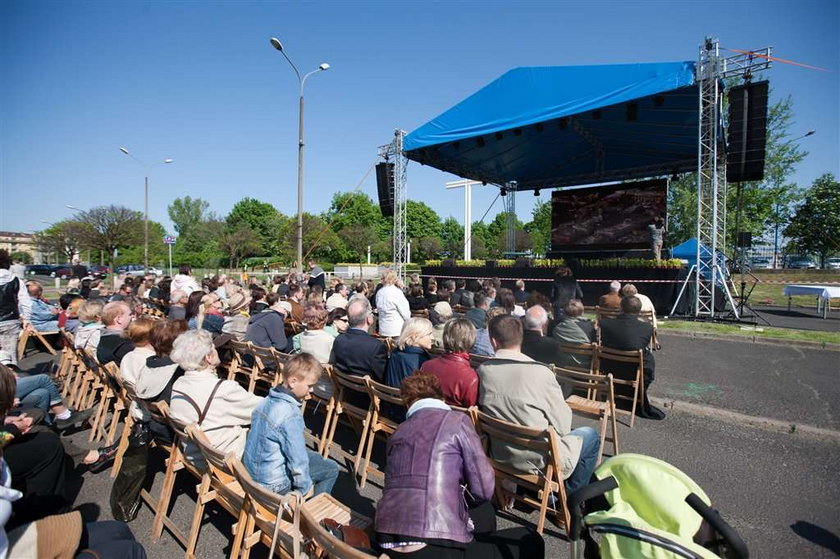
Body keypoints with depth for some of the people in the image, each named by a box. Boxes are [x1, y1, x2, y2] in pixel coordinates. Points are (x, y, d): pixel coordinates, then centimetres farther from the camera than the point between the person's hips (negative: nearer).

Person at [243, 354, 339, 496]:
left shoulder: (267, 400, -3)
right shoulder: (291, 416, -30)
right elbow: (298, 461, -25)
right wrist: (304, 487, -6)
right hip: (271, 483, -8)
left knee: (316, 457, 24)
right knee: (331, 469, 2)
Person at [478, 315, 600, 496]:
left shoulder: (482, 371, -11)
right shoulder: (540, 372, -23)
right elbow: (563, 426, -15)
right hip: (538, 462, -5)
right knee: (591, 435, 21)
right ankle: (571, 496, 30)